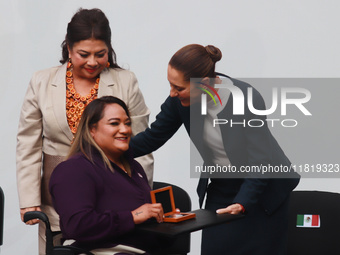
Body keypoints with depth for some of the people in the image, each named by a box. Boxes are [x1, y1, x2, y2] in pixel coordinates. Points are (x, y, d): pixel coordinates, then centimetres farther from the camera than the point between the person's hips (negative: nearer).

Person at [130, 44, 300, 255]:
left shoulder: (248, 100, -29)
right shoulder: (181, 99, -15)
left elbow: (259, 163, -28)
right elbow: (152, 138, -4)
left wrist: (241, 203, -39)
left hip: (263, 192, -4)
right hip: (221, 189, 4)